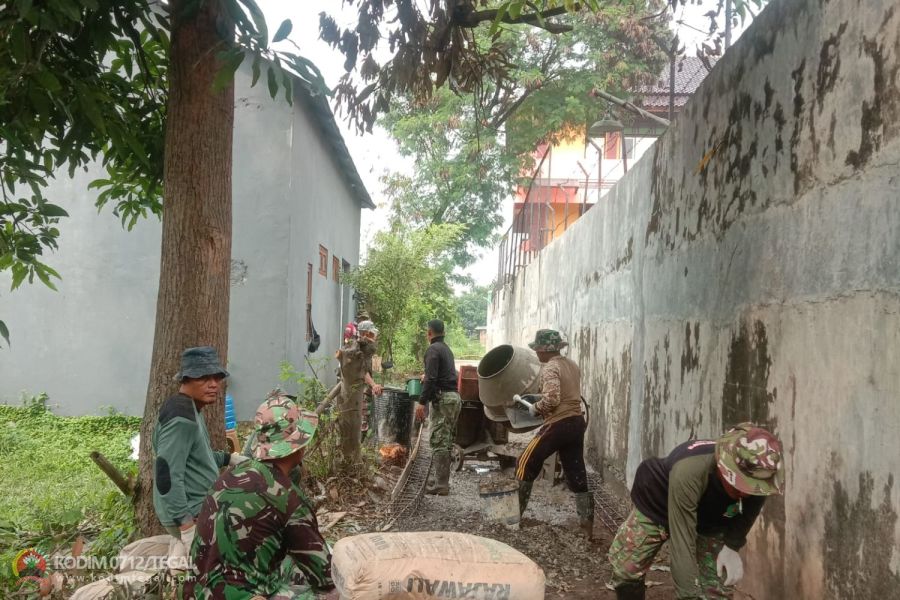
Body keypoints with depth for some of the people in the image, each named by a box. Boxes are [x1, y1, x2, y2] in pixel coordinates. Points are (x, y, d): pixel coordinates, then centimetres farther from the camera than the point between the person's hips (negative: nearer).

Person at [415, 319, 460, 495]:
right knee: (446, 441, 14)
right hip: (454, 396, 9)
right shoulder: (447, 349, 19)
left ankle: (440, 484, -9)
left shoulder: (433, 350, -9)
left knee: (439, 442, -8)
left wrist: (422, 402, -21)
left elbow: (431, 378, -19)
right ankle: (440, 479, 22)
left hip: (441, 398, -9)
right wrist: (426, 379, 43)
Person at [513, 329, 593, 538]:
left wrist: (535, 407, -7)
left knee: (525, 464, 5)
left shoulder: (550, 368, -14)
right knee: (577, 473, 12)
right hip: (576, 423, 8)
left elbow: (552, 399, -25)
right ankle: (587, 524, 12)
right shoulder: (572, 365, 13)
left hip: (558, 425, -8)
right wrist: (539, 396, 24)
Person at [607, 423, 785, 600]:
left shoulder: (759, 475, -30)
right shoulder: (688, 472, -47)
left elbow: (748, 512, -4)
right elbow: (681, 543, -44)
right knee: (625, 567, 6)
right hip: (655, 506, -3)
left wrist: (732, 545, -16)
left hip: (710, 520, 3)